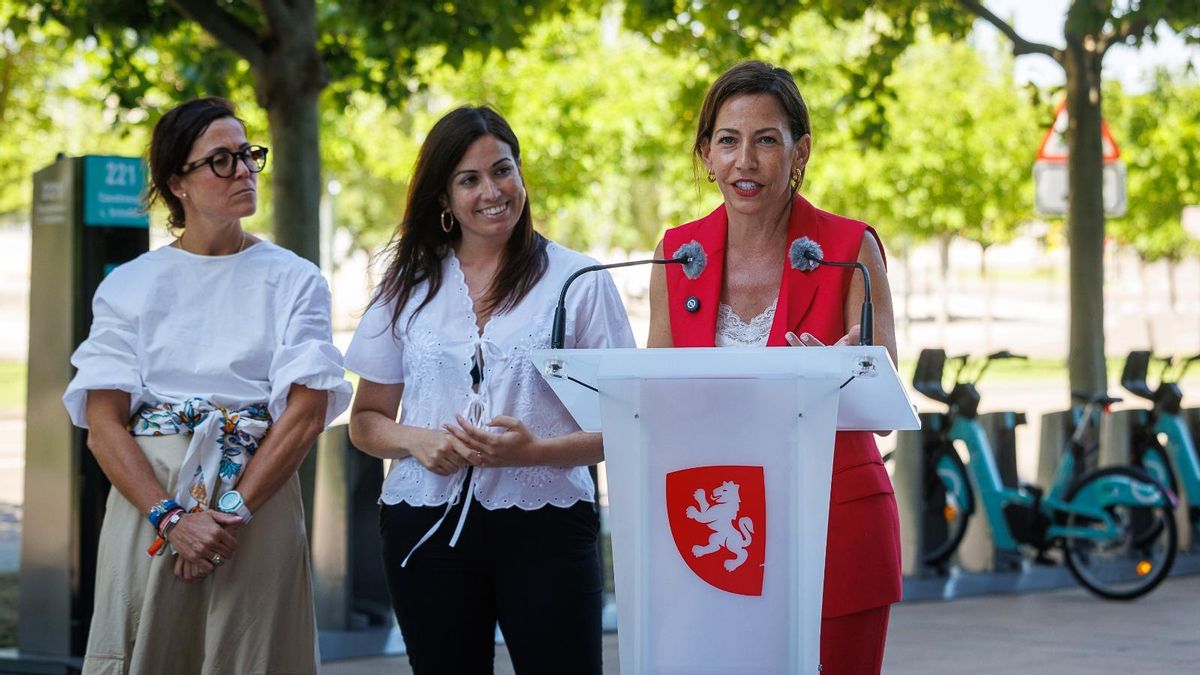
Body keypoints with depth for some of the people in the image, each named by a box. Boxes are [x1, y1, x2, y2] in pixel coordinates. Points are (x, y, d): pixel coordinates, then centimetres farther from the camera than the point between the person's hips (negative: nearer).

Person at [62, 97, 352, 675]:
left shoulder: (294, 280, 7)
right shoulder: (129, 285, 8)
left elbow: (307, 412, -3)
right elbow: (103, 422, -1)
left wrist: (231, 512, -14)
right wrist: (170, 517, -15)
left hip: (259, 504, 0)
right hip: (148, 504, 0)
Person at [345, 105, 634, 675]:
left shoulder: (580, 282, 3)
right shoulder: (408, 286, 10)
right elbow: (366, 420, 13)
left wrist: (536, 450, -17)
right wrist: (415, 441, -9)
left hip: (545, 525, -2)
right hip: (427, 526, 2)